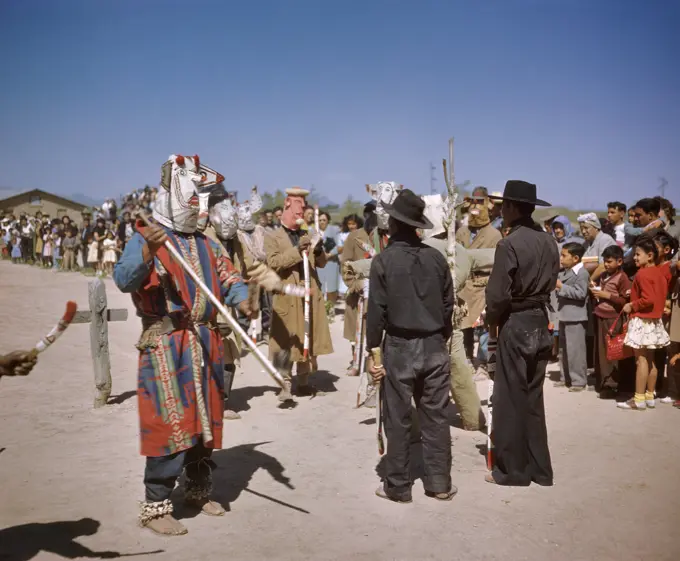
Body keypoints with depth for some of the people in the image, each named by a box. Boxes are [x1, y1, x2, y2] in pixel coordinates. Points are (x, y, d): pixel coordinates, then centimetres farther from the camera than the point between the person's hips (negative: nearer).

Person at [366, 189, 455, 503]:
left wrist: (373, 350, -3)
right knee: (436, 417, 10)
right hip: (434, 346, 4)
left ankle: (398, 487, 14)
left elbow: (376, 311, -9)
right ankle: (439, 484, 18)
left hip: (400, 347, -4)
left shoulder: (384, 260, -9)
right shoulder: (436, 257, 2)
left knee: (398, 420, 5)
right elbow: (448, 305, 7)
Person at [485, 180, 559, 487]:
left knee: (510, 399, 3)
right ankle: (539, 468, 22)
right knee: (533, 397, 15)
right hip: (540, 322, 7)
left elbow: (498, 294, -18)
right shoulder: (549, 241, 5)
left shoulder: (509, 244, -17)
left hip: (515, 324, -7)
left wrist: (491, 320, 0)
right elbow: (551, 283, 9)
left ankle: (512, 471, 12)